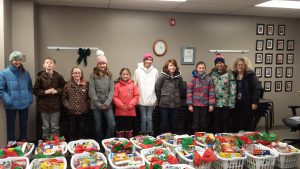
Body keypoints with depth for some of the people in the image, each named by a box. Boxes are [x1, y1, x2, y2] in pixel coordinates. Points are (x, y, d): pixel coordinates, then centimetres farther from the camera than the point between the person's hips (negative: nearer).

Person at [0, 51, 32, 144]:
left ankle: (24, 142, 31)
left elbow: (30, 88, 12)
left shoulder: (25, 73, 5)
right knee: (11, 125, 9)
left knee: (24, 124, 16)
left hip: (24, 104, 4)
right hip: (11, 105, -3)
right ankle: (11, 143, 24)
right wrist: (8, 100, -18)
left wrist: (30, 98, 1)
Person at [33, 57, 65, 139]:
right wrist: (45, 92, -14)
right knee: (46, 127, 12)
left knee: (55, 127, 9)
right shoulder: (40, 77, -4)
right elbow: (35, 91, 0)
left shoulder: (59, 77, -2)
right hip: (44, 105, 0)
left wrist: (57, 91, -11)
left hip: (55, 105, 0)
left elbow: (64, 88, 5)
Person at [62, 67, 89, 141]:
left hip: (83, 111, 0)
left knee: (82, 130, 10)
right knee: (73, 130, 10)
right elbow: (64, 98, 7)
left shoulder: (86, 85, 2)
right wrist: (67, 105, -4)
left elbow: (89, 97, 4)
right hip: (72, 111, 0)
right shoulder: (68, 85, 2)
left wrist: (87, 105, -5)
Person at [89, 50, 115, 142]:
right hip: (96, 105, -1)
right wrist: (99, 104, -11)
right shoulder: (93, 75, 0)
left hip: (107, 104, 1)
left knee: (112, 124, -8)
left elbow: (112, 90, 1)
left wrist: (107, 103, -11)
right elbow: (91, 91, -6)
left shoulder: (109, 75, 7)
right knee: (98, 126, 8)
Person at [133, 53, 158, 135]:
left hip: (151, 99, 1)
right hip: (142, 98, -1)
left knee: (149, 117, 6)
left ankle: (150, 134, 17)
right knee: (144, 118, 3)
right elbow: (135, 85, 2)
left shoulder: (155, 71, 4)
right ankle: (143, 134, 15)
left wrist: (156, 98, 7)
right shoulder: (138, 71, -1)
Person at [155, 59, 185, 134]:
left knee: (174, 122, 11)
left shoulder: (179, 77, 3)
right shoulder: (162, 76, -7)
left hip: (175, 104, 3)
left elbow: (181, 89, 15)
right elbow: (157, 88, -2)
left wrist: (177, 97, 13)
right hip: (164, 104, -3)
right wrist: (160, 98, 4)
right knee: (164, 122, 3)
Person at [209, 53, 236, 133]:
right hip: (215, 102, 2)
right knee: (216, 121, 8)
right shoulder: (212, 74, 7)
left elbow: (233, 88, -5)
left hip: (226, 102, -2)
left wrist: (231, 102, -10)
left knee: (225, 121, 6)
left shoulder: (229, 73, 0)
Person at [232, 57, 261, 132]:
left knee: (248, 123, 4)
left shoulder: (250, 75, -6)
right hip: (236, 103, 4)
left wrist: (254, 102, -15)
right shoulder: (233, 75, 6)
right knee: (236, 123, 9)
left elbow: (257, 89, -11)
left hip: (248, 103, -4)